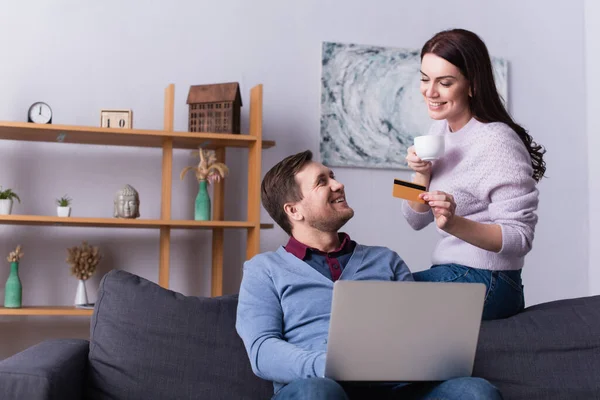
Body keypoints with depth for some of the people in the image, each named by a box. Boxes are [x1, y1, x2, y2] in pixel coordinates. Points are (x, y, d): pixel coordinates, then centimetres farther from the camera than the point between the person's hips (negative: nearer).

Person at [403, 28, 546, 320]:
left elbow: (520, 238, -19)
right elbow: (416, 221, 10)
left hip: (484, 283, -8)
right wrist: (421, 174, -9)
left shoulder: (497, 142, -19)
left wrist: (454, 224, -33)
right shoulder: (440, 129, 6)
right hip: (448, 272, 8)